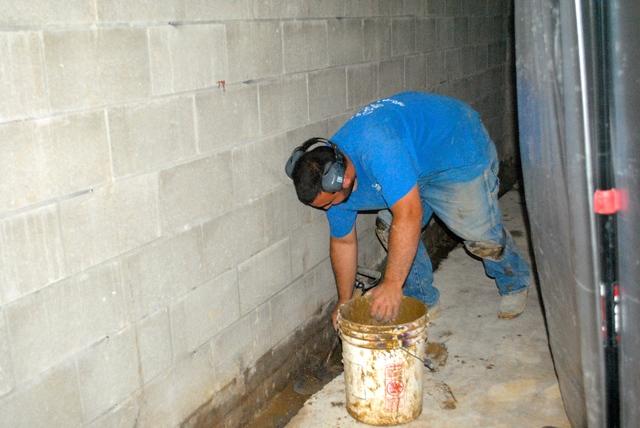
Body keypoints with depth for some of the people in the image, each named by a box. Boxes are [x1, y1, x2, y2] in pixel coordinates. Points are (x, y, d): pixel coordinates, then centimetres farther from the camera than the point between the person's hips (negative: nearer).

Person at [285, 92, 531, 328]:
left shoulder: (376, 148, -43)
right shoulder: (330, 178, -14)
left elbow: (409, 215, -48)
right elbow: (343, 241, -1)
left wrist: (392, 284, -43)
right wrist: (344, 303, 6)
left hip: (461, 145, -6)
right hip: (416, 157, 7)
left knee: (481, 235, -5)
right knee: (389, 230, -5)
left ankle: (515, 286, 25)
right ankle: (423, 300, 13)